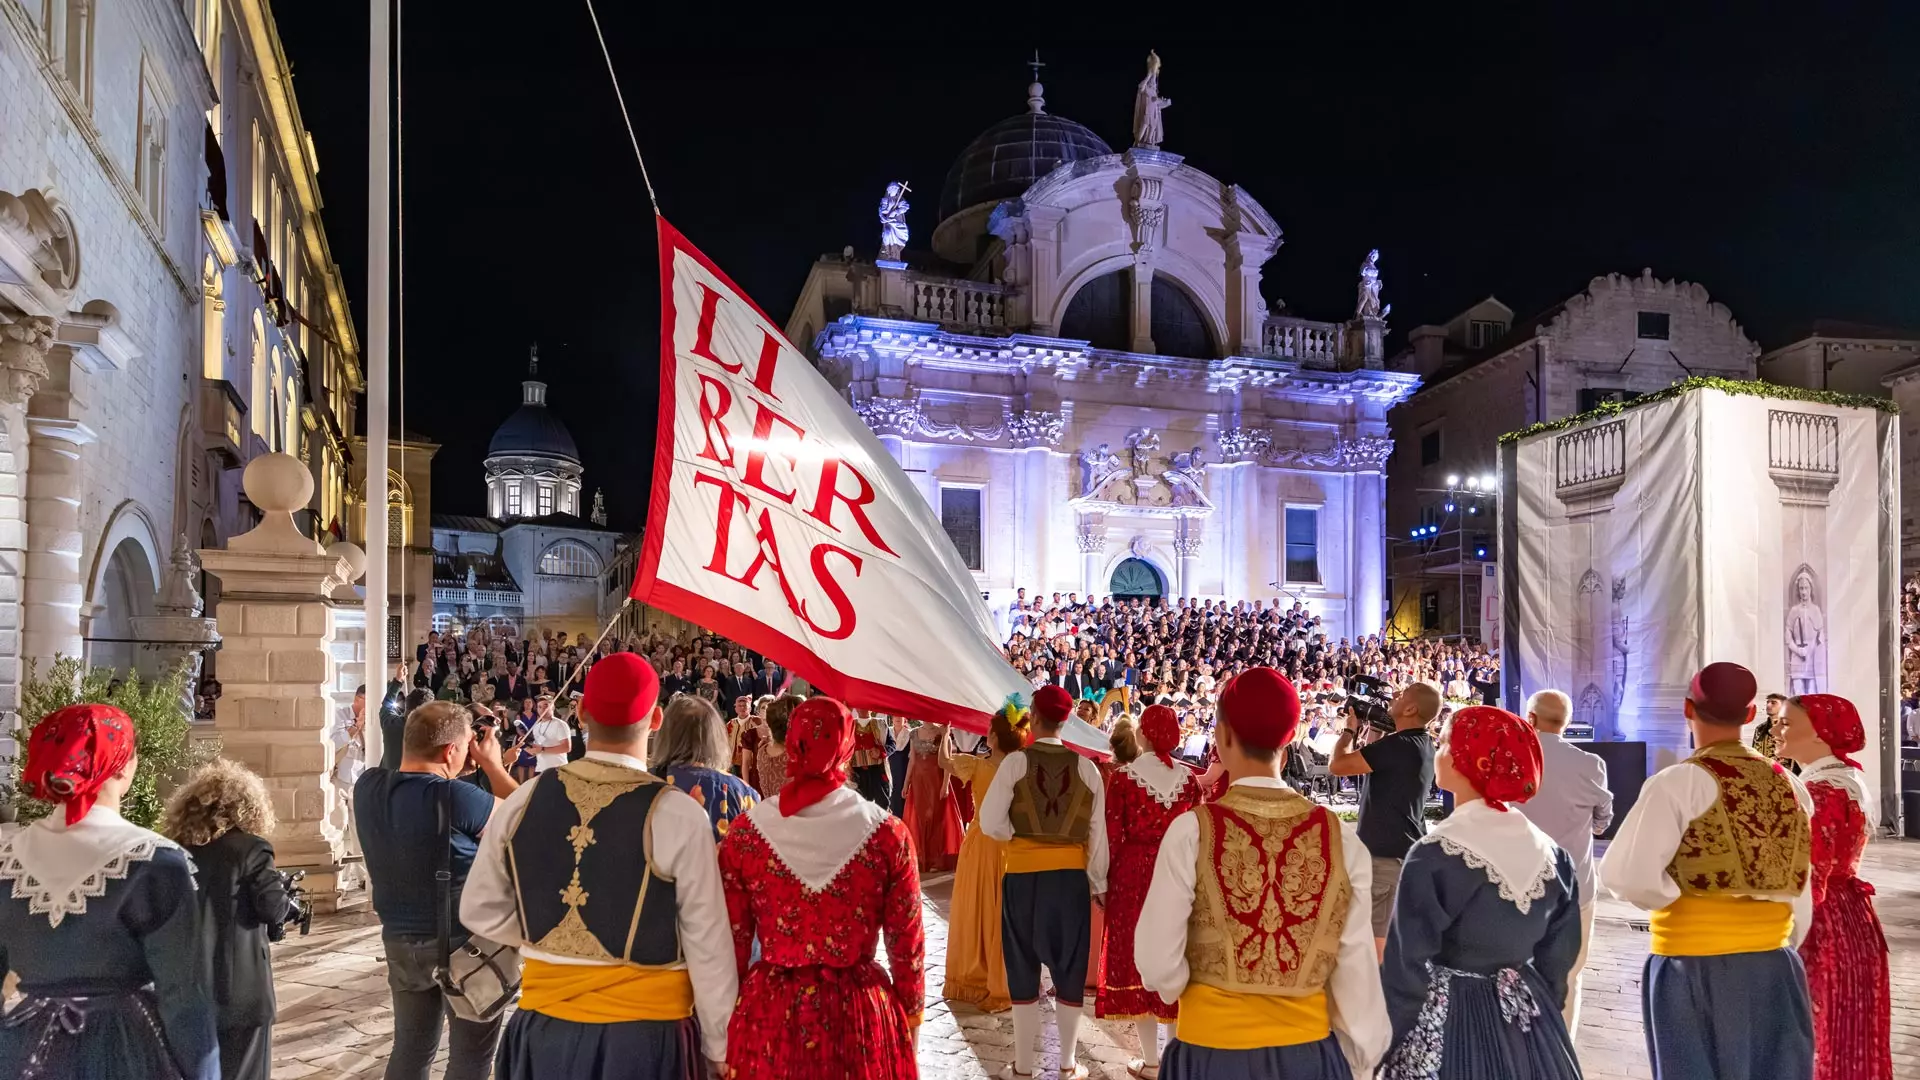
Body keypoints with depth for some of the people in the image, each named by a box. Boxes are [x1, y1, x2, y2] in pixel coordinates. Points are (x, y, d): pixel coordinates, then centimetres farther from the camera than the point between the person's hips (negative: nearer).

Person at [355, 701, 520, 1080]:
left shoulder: (368, 786, -6)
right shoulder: (456, 797, -25)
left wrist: (452, 775, 7)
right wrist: (492, 764, -4)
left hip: (400, 940, 6)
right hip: (464, 943, -6)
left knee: (410, 1048, 21)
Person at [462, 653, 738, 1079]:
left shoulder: (523, 802, -6)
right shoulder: (679, 816, -17)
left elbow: (480, 911, 6)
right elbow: (708, 947, -12)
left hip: (545, 1028, 3)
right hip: (646, 1033, -3)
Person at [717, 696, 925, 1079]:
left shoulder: (746, 833, -8)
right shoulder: (887, 834, -11)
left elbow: (732, 945, -1)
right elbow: (907, 946, -4)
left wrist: (730, 1019, 12)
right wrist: (910, 1018, 10)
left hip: (769, 1017, 1)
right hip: (860, 1015, -1)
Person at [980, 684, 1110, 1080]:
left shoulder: (1016, 761, -8)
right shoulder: (1086, 767, -2)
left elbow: (990, 822, -13)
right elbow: (1097, 832, 2)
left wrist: (1017, 836, 6)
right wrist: (1099, 883, 11)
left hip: (1023, 874, -1)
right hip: (1071, 876, 1)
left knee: (1024, 966, 11)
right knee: (1070, 967, 13)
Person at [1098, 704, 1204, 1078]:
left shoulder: (1123, 776, -11)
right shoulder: (1189, 776, -1)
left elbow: (1113, 836, -10)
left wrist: (1102, 880, 1)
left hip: (1133, 873, -3)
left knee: (1137, 957, 7)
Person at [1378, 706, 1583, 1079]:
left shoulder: (1435, 855, -20)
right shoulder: (1551, 854, -2)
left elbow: (1406, 970, -17)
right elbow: (1557, 960, 6)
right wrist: (1539, 1012, 19)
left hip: (1450, 1024, -5)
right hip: (1530, 1025, 5)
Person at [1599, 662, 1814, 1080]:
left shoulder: (1680, 782, -14)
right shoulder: (1788, 785, 4)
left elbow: (1626, 874, -22)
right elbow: (1800, 890, 9)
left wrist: (1676, 900, -3)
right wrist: (1783, 946, 19)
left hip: (1696, 968, -5)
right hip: (1773, 968, 5)